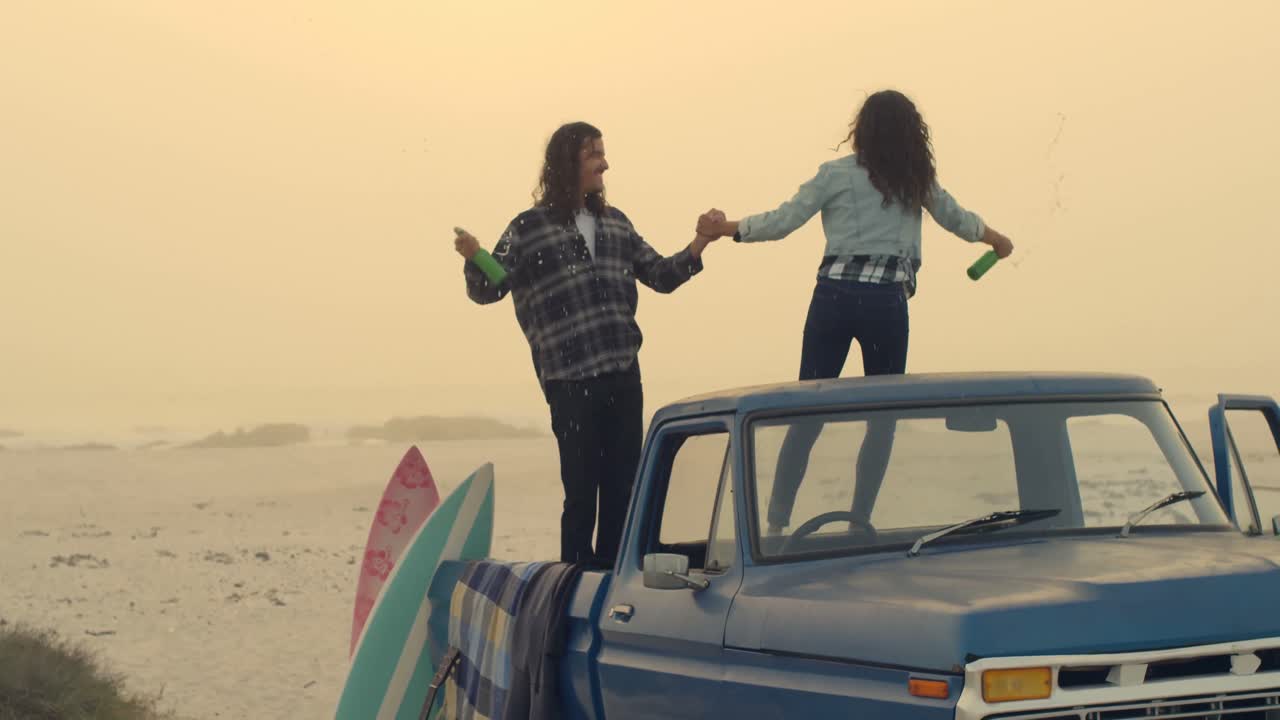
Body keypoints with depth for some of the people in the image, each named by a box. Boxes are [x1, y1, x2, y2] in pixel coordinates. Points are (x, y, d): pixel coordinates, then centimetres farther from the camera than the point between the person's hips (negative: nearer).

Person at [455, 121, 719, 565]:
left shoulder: (615, 223, 15)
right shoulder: (529, 229, 1)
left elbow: (660, 276, 19)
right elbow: (488, 290, -3)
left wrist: (699, 245, 4)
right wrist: (473, 259, -24)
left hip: (624, 376, 5)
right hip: (570, 381, -5)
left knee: (623, 491, 7)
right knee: (581, 491, -2)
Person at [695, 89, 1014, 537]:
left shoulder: (838, 174, 5)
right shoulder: (917, 181, 12)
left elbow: (782, 221, 3)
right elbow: (956, 219, 30)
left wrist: (727, 228, 14)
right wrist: (996, 239, 49)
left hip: (834, 295, 0)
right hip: (887, 301, 0)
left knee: (807, 413, 4)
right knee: (882, 417, 10)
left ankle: (776, 523, 0)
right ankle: (859, 521, 4)